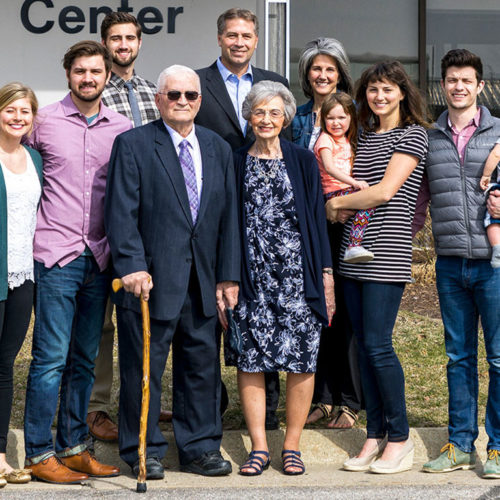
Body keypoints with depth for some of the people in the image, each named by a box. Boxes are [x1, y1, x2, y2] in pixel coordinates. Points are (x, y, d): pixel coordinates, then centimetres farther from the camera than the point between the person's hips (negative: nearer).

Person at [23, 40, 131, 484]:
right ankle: (39, 453, 5)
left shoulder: (122, 128, 8)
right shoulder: (44, 122, -1)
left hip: (100, 259, 4)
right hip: (57, 256, -4)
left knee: (84, 359, 10)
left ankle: (74, 447, 19)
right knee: (51, 358, -4)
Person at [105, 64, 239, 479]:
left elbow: (228, 216, 12)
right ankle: (144, 451, 15)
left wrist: (228, 275, 6)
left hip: (203, 281, 5)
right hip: (151, 278, -4)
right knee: (144, 368, 3)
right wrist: (133, 266, -18)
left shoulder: (219, 149, 13)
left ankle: (200, 448, 21)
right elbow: (121, 212, -8)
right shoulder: (133, 145, -2)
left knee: (203, 364, 9)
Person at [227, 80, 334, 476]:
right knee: (249, 359, -2)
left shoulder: (303, 162, 7)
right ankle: (259, 447, 8)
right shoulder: (235, 164, 8)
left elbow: (318, 220, 7)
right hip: (251, 276, 1)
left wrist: (326, 278, 1)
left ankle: (292, 446, 9)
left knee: (302, 361, -2)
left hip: (298, 275, 0)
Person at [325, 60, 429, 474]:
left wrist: (338, 202, -1)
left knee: (378, 344, -10)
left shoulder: (413, 134, -3)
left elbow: (386, 191, -12)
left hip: (387, 252, -7)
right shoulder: (366, 136, 19)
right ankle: (375, 436, 13)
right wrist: (343, 208, -1)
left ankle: (400, 438, 2)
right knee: (364, 344, 7)